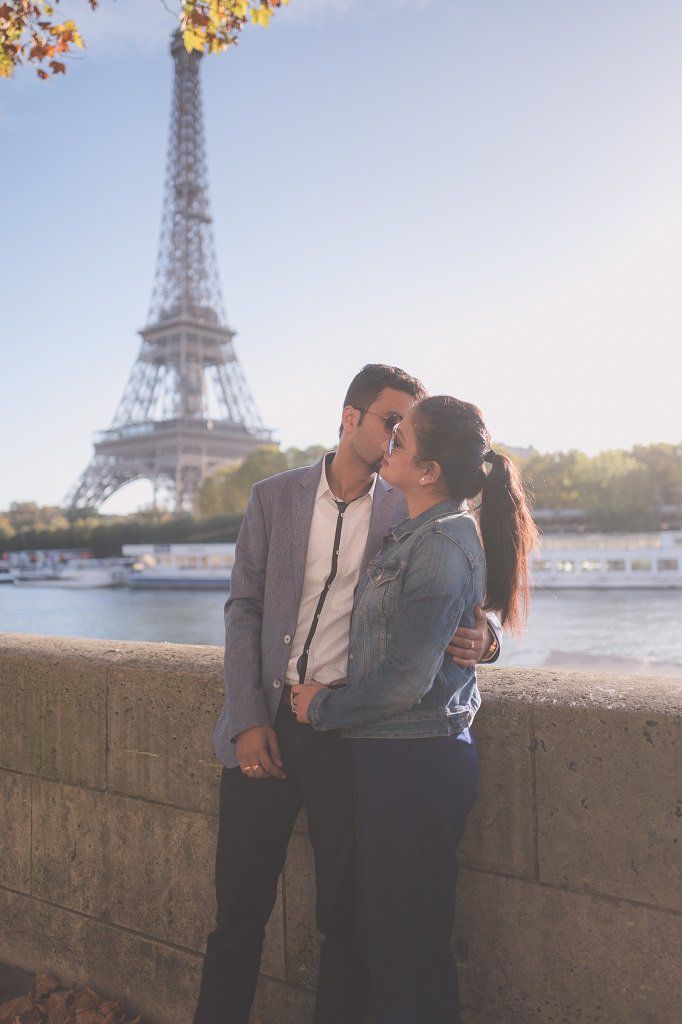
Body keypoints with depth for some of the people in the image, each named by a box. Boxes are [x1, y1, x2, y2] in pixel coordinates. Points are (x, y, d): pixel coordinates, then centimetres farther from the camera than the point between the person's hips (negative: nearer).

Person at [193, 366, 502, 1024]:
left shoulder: (408, 515, 2)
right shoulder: (274, 498, 4)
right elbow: (243, 609, 3)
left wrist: (483, 637, -18)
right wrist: (248, 720, -5)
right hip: (268, 723, 1)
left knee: (347, 913, 8)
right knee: (239, 904, 10)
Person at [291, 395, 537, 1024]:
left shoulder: (443, 545, -19)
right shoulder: (418, 535, 10)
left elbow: (405, 681, -22)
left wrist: (323, 708, -8)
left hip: (416, 760, -9)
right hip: (394, 755, 9)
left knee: (405, 939, 6)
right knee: (384, 930, 20)